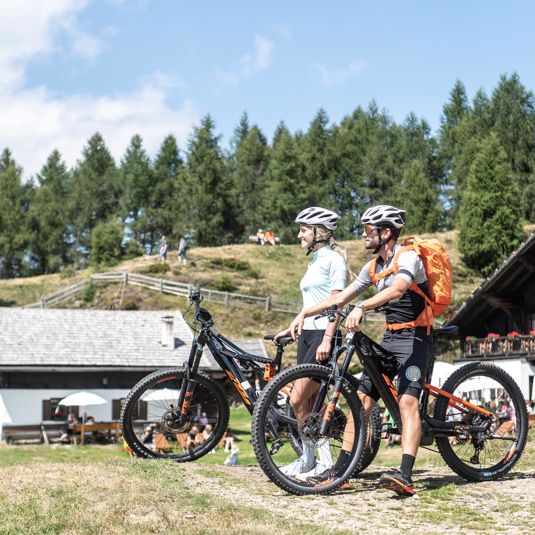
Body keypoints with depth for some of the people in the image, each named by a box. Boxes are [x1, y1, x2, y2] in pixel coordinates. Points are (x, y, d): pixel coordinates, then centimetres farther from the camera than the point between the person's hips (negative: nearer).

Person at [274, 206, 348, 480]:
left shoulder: (333, 259, -8)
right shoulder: (314, 261, 19)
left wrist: (327, 339, -22)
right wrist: (291, 329, 21)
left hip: (323, 334, -9)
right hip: (307, 334, 9)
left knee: (298, 400, -11)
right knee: (311, 402, 7)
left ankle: (308, 461, -3)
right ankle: (324, 459, 13)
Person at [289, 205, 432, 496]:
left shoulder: (408, 257, -15)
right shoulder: (373, 266, 10)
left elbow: (398, 289, -36)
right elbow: (341, 296, 13)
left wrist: (362, 307, -49)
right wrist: (304, 314, 4)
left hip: (414, 338, -8)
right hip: (389, 338, 8)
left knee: (407, 401, -22)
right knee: (362, 397, 1)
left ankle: (405, 475, -31)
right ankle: (341, 469, 4)